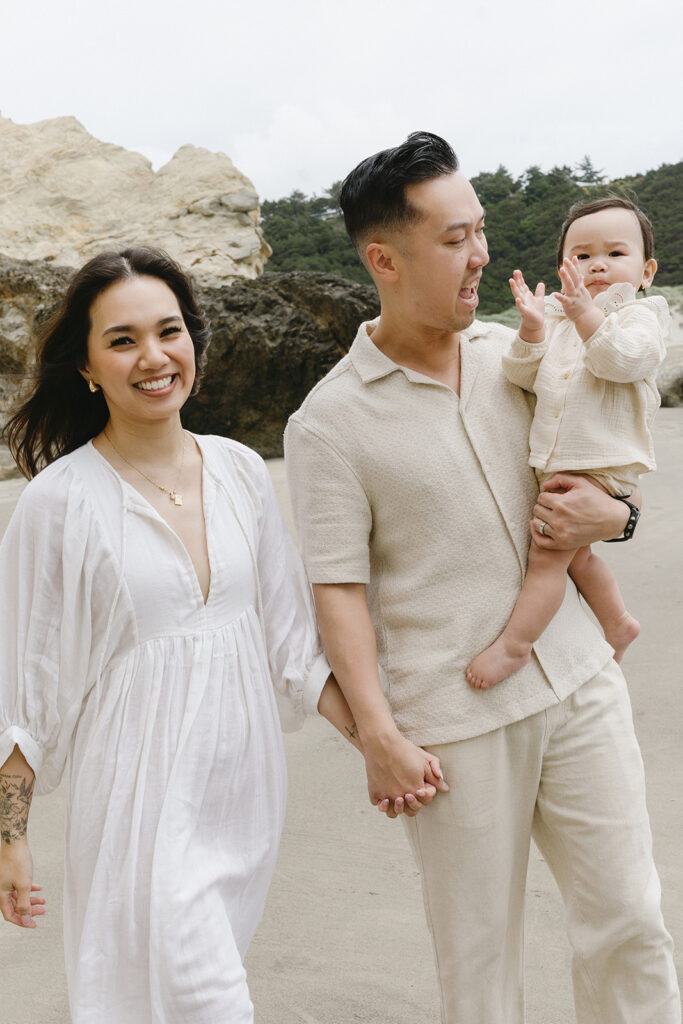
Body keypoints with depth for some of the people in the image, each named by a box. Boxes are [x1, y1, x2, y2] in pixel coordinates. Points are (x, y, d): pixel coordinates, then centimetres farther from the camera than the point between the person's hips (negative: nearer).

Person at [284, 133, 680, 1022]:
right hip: (454, 721, -4)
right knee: (480, 952, 10)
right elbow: (338, 589, -10)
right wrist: (378, 734, -15)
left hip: (577, 679, 5)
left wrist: (610, 514, -4)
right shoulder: (329, 423, -9)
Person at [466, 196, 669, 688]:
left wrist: (585, 313, -33)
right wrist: (532, 326, -13)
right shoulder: (556, 317, 10)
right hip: (555, 464, 7)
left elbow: (624, 359, -24)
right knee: (574, 553, 21)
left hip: (600, 468, -7)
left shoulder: (640, 315, -4)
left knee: (547, 553, -10)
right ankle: (618, 622, 40)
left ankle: (514, 644, 0)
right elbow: (526, 376, 3)